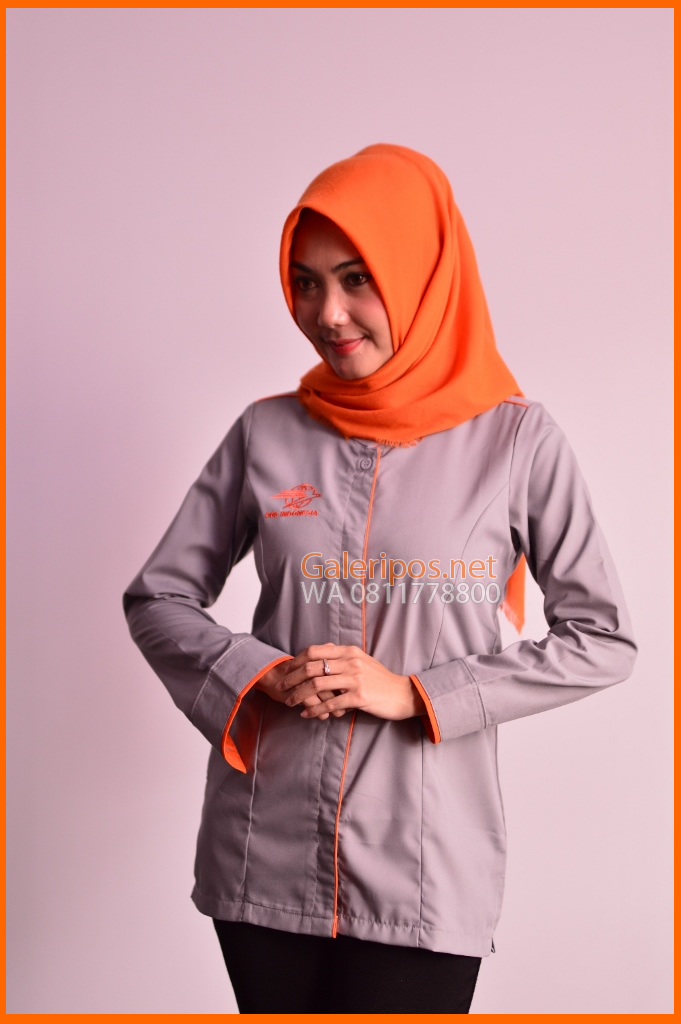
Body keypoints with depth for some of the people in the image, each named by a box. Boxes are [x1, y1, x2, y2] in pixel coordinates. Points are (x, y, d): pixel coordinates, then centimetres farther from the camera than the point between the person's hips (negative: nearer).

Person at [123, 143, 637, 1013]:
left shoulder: (516, 440, -3)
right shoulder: (267, 434, 3)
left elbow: (601, 639, -2)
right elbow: (157, 599, 8)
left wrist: (417, 695, -11)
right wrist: (261, 676, -11)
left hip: (424, 871, -2)